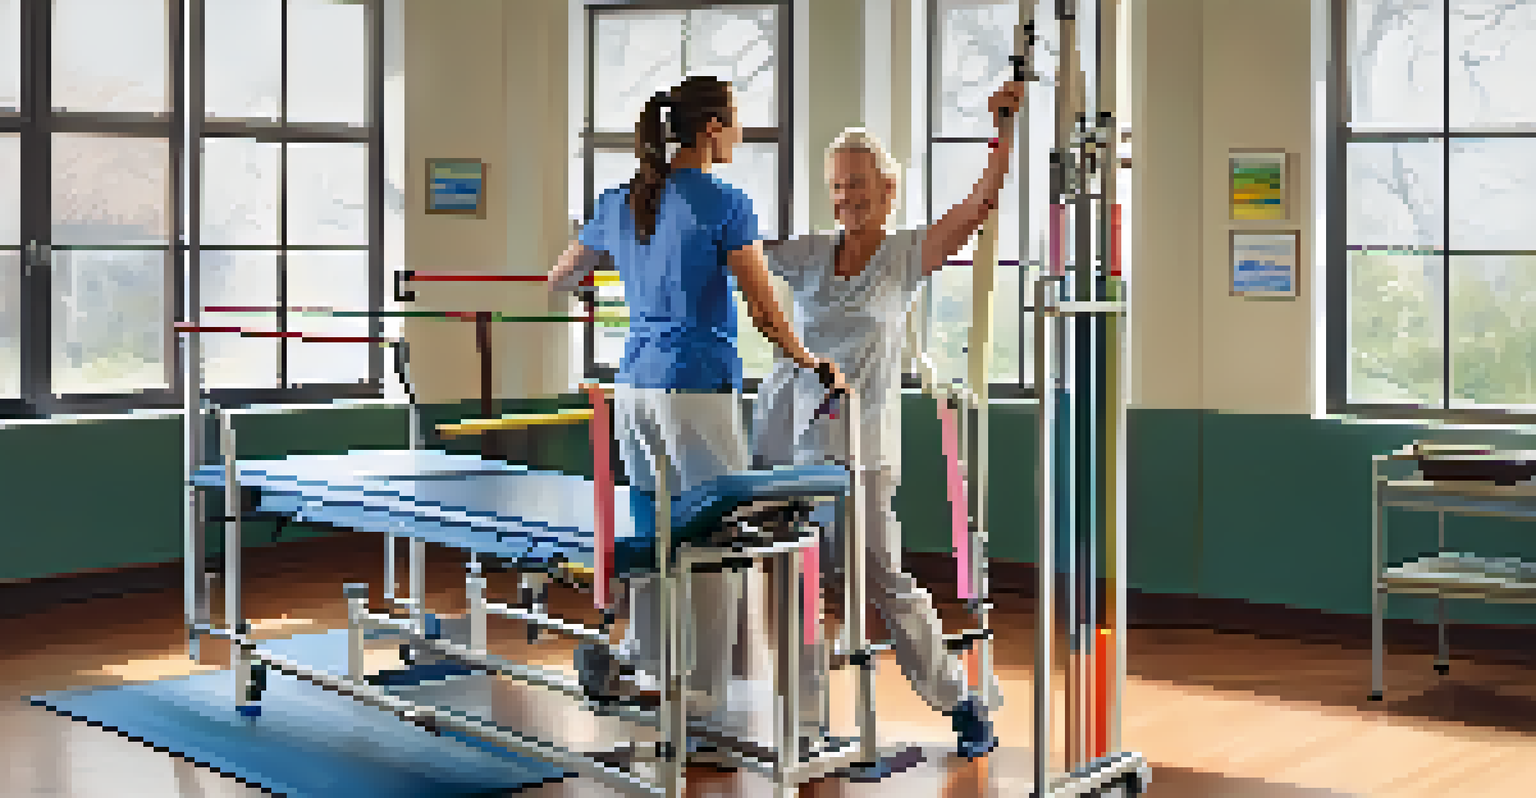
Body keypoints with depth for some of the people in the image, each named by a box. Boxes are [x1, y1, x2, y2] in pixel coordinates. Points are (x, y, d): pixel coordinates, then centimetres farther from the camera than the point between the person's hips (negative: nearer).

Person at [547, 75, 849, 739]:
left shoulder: (621, 203, 7)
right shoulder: (724, 204, -11)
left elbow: (557, 280, 20)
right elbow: (764, 311, -13)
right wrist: (814, 367, 2)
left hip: (634, 389, 6)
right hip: (699, 390, -6)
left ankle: (638, 661, 13)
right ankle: (704, 695, 8)